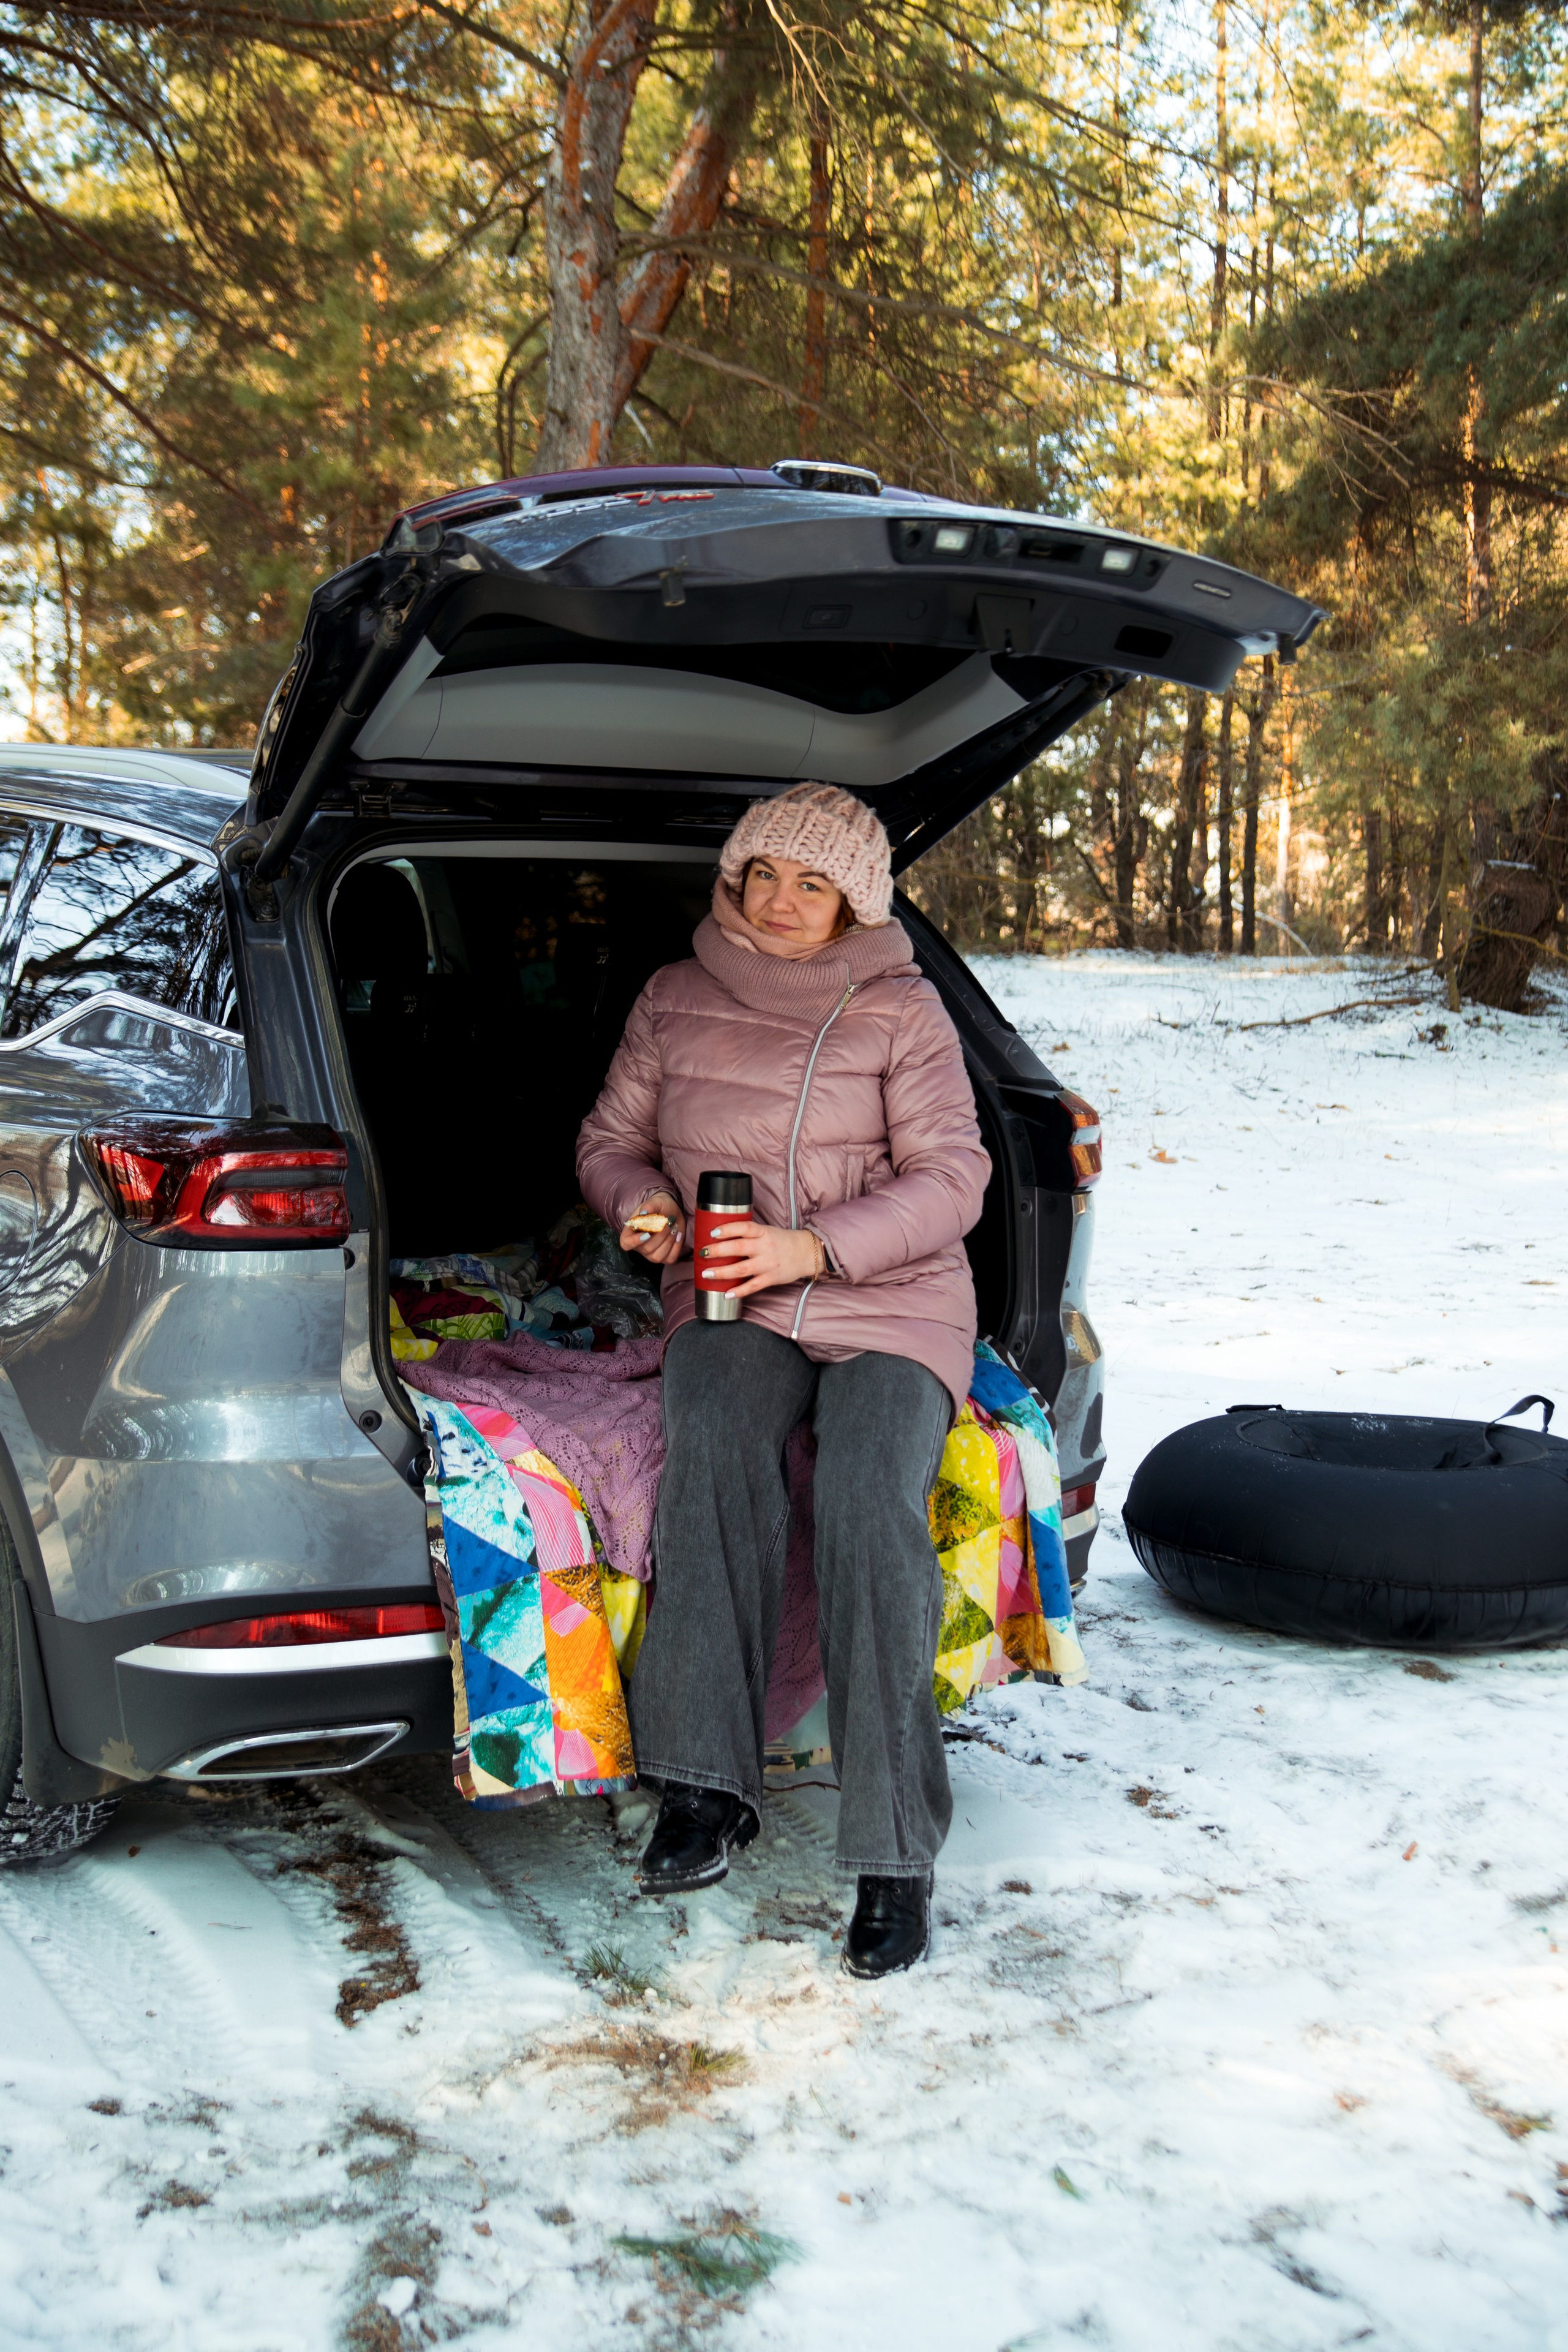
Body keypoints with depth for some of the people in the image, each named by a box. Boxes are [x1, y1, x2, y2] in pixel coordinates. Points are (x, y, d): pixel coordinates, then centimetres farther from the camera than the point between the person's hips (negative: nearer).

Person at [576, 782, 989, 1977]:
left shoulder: (901, 1009, 2)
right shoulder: (675, 1000, 11)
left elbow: (949, 1178, -5)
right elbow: (610, 1139, 18)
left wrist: (814, 1247, -21)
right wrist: (647, 1207, -7)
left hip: (891, 1306, -2)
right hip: (729, 1302, 2)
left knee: (869, 1499, -31)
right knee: (714, 1443, -34)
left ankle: (895, 1854, -25)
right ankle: (707, 1783, -32)